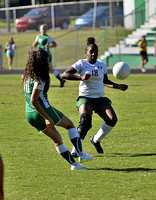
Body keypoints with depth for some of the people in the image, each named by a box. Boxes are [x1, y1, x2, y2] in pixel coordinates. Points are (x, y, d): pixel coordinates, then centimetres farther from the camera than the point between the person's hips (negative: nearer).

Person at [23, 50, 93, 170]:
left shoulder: (28, 76, 9)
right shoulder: (39, 79, -19)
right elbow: (33, 101, -27)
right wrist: (47, 118, -27)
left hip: (29, 115, 8)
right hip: (44, 110, -8)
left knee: (57, 139, 18)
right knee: (70, 124, 13)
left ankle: (73, 164, 19)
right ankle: (81, 154, 3)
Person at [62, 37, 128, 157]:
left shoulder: (102, 65, 12)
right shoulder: (81, 64, -1)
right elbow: (65, 75, -10)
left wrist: (118, 86, 14)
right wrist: (81, 77, -22)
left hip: (100, 98, 4)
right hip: (85, 98, -4)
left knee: (112, 119, -16)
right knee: (85, 120, -30)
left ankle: (96, 140, 10)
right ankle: (76, 149, -20)